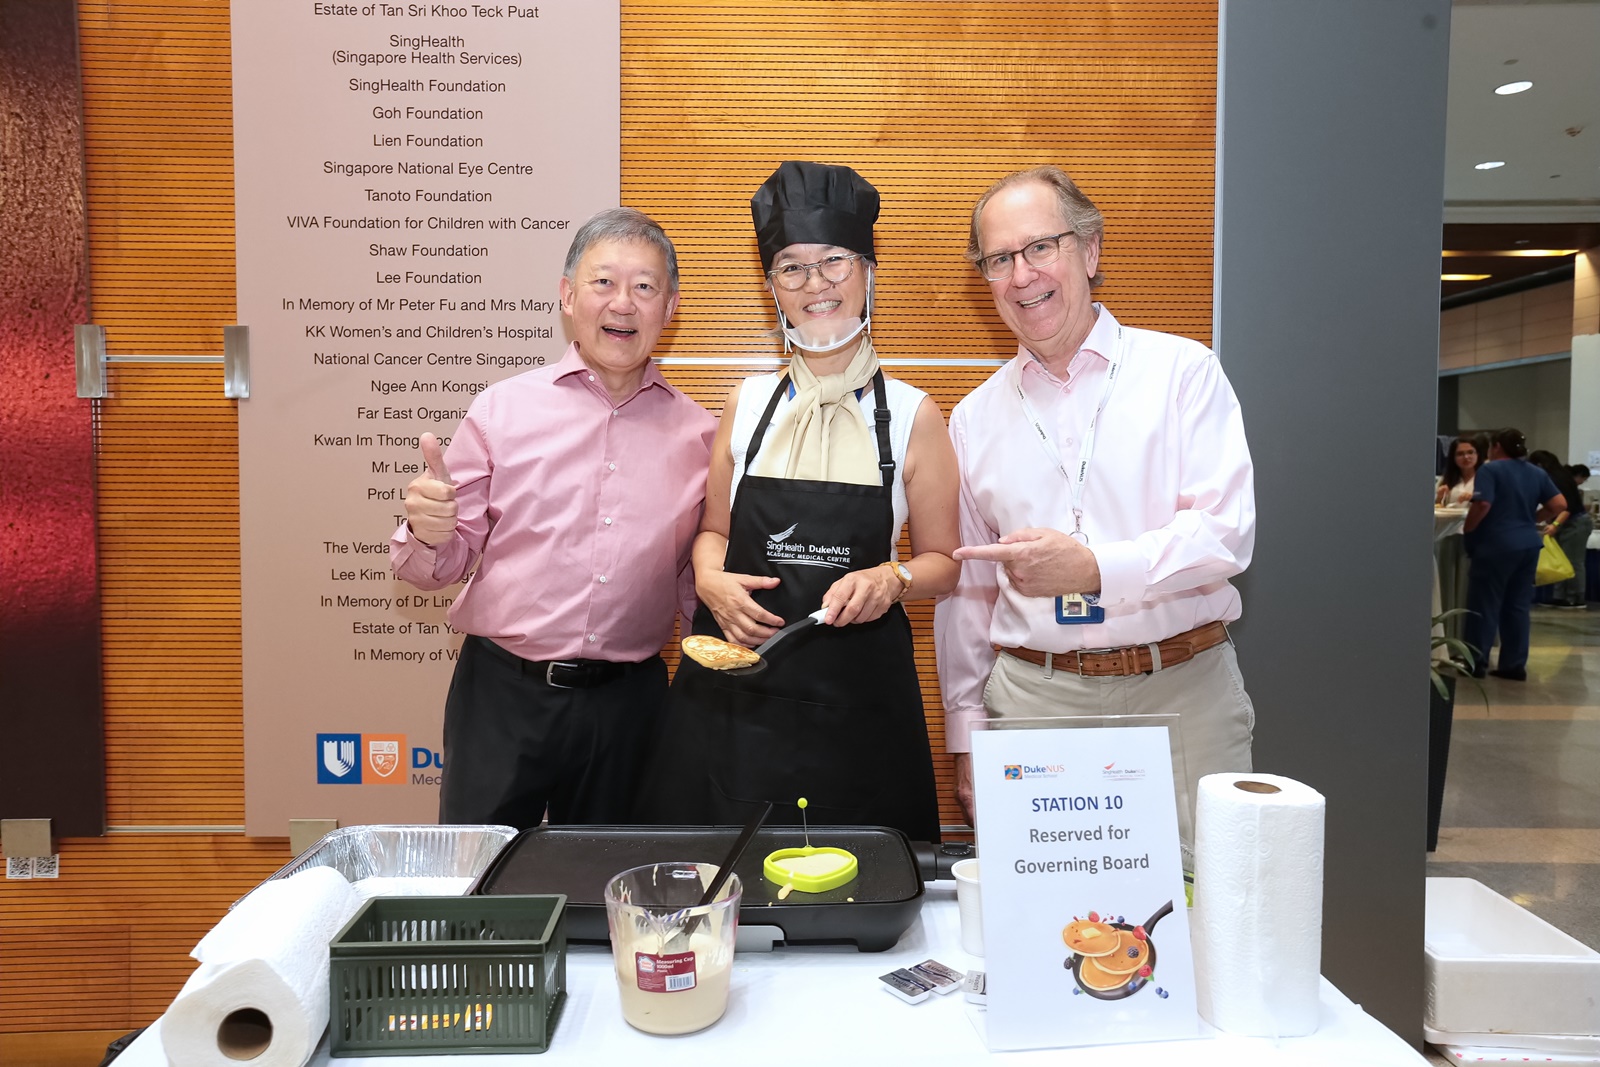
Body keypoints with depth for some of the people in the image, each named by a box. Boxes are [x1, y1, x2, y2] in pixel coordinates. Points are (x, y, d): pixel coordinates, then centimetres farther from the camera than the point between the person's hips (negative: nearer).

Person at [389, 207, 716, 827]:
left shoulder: (697, 433, 4)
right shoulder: (503, 409, -2)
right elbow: (443, 566, 1)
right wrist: (426, 533, -20)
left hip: (626, 701, 2)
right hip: (502, 692, -1)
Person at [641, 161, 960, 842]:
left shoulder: (912, 415, 1)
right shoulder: (748, 404, 7)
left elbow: (943, 561, 5)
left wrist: (891, 579, -14)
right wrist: (710, 578, -5)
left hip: (858, 694, -1)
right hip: (734, 689, 2)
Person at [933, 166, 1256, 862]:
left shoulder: (1182, 372, 2)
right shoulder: (975, 418, 10)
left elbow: (1226, 534, -7)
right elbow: (965, 587, 12)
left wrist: (1093, 567, -20)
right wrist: (966, 732, 9)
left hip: (1183, 697, -1)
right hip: (1032, 700, 2)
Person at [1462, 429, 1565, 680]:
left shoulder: (1490, 469, -7)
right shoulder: (1537, 473, 13)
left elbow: (1483, 505, -19)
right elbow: (1560, 505, 8)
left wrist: (1467, 530, -6)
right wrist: (1530, 519, 15)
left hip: (1496, 545, -6)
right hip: (1528, 544, 6)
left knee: (1484, 604, 0)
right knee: (1518, 605, 10)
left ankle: (1476, 662, 3)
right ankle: (1514, 665, 12)